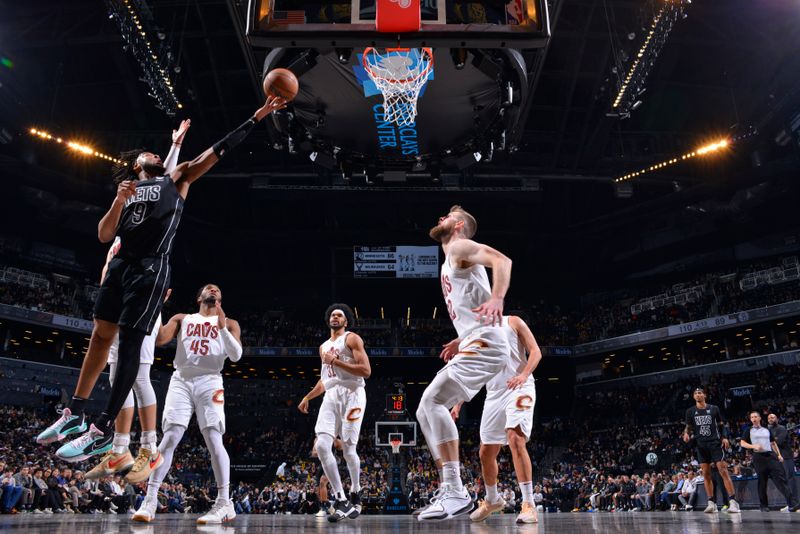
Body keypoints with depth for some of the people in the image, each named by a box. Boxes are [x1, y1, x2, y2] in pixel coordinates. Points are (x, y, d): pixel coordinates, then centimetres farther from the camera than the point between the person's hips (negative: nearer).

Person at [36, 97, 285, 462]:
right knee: (101, 335, 10)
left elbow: (218, 150, 3)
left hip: (150, 269, -5)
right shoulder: (126, 190, 20)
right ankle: (75, 414, 23)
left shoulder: (176, 179, 11)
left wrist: (255, 118, -2)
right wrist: (119, 201, -5)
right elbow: (104, 236, 11)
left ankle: (103, 431, -7)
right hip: (120, 265, 5)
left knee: (129, 342, -9)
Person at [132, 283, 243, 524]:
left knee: (214, 440, -10)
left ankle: (225, 503, -9)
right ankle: (150, 500, -7)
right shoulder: (182, 319, 18)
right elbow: (158, 339, 3)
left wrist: (222, 327, -12)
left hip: (209, 382, -1)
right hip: (181, 381, 1)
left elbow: (236, 355, 0)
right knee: (169, 438, -9)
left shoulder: (229, 323, 15)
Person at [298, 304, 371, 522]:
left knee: (348, 450, -4)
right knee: (322, 446, -13)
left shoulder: (352, 339, 1)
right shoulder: (324, 347, 24)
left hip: (351, 394, -6)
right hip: (330, 397, 6)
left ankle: (355, 494, 23)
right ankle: (341, 501, -8)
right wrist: (307, 397, 21)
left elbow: (366, 370, -11)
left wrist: (335, 361, -12)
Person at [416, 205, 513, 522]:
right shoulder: (450, 265, 28)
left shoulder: (460, 247, -1)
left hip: (484, 344, -10)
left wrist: (497, 298, -35)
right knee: (426, 411, 8)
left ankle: (455, 493, -20)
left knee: (433, 402, -21)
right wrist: (461, 341, 30)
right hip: (475, 345, 10)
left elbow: (501, 260, -20)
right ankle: (451, 493, 8)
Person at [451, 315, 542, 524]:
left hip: (519, 389, -6)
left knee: (515, 439, -26)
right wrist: (458, 404, 13)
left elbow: (535, 351, -4)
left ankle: (528, 504, -23)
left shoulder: (513, 322, 3)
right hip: (494, 394, 6)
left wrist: (524, 374, -23)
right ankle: (492, 500, 32)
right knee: (486, 452, 9)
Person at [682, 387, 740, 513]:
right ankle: (711, 503, 5)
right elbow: (688, 426, 13)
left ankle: (733, 501, -10)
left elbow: (721, 425, 11)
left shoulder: (714, 408, 5)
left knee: (723, 471, -10)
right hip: (701, 445, 2)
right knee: (706, 474, 2)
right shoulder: (690, 411, 8)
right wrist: (686, 433, -9)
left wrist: (725, 437, -5)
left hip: (715, 443, -2)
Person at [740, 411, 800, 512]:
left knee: (780, 479, -10)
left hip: (770, 455, 2)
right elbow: (742, 443, 2)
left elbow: (773, 443, 22)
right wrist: (753, 446, -14)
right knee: (762, 482, 0)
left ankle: (792, 504, -17)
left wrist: (779, 455, 10)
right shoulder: (749, 431, 9)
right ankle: (764, 506, 9)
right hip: (758, 457, -2)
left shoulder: (767, 430, 19)